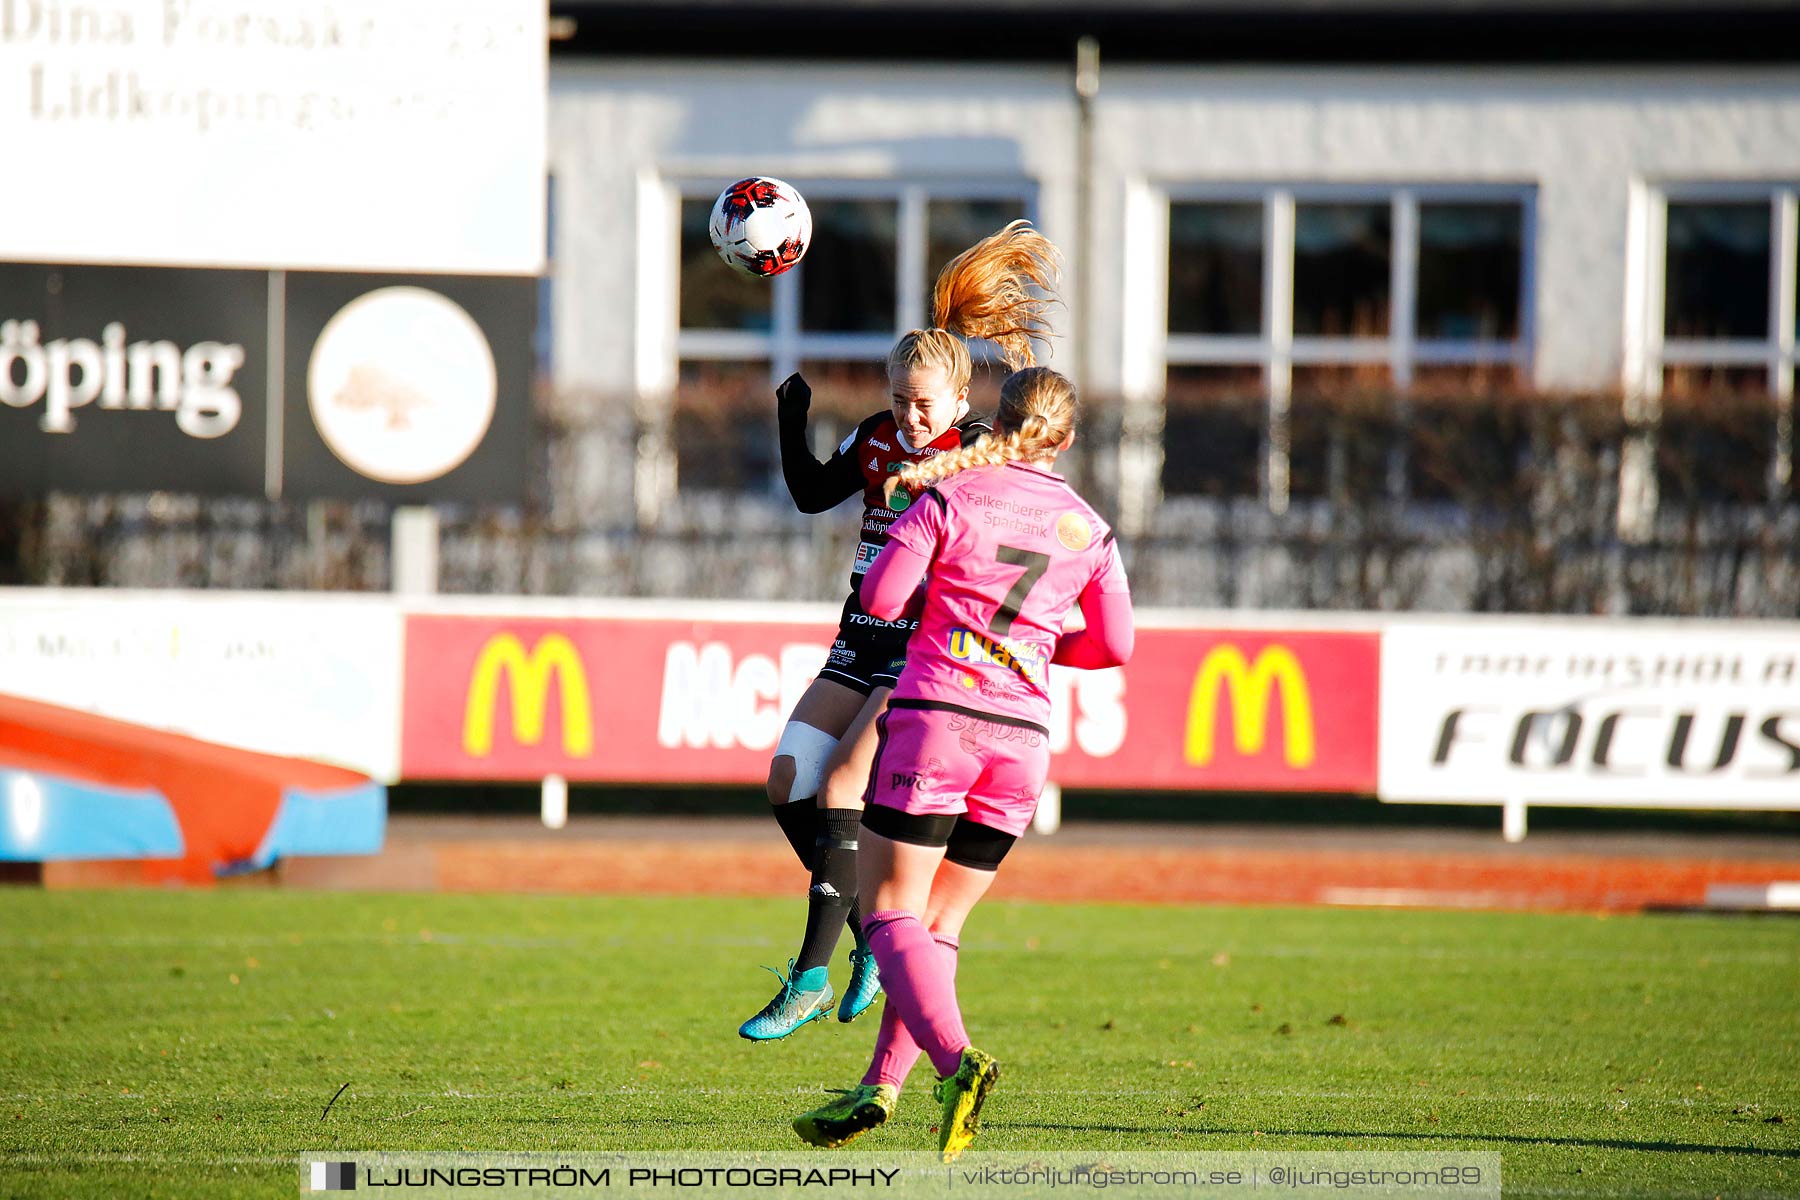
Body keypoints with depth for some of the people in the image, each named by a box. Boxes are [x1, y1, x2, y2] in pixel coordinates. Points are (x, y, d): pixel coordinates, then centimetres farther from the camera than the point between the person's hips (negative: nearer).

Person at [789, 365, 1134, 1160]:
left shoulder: (950, 498, -3)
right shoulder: (1087, 529, 8)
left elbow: (881, 599, -4)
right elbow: (1114, 645, 13)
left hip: (935, 714, -4)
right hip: (1021, 737, 4)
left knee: (891, 911, -3)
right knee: (937, 923, 13)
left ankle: (955, 1058, -26)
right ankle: (881, 1087, 7)